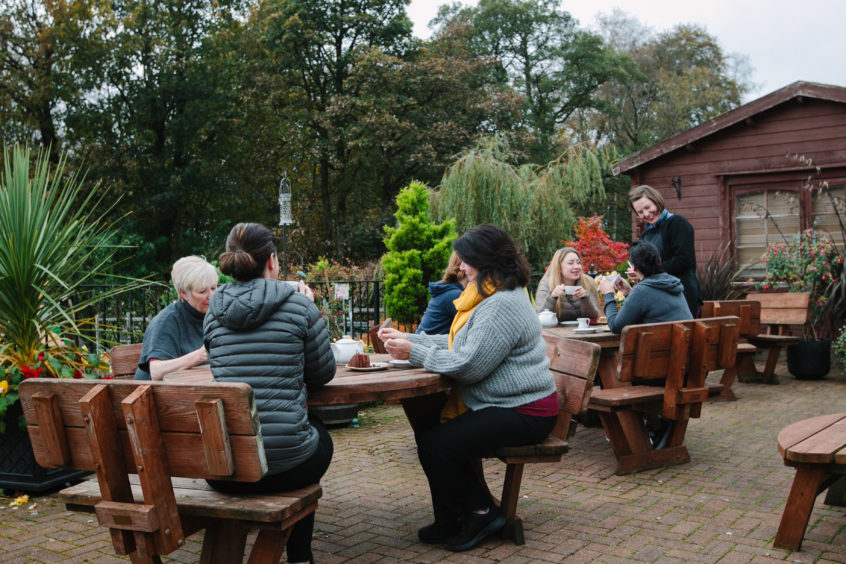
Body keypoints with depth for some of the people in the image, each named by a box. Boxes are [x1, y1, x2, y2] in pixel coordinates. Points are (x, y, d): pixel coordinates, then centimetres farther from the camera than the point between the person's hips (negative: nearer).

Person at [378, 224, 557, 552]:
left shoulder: (502, 305, -21)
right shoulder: (490, 297, 14)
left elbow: (468, 364, -24)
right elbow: (455, 344, 18)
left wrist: (413, 352, -15)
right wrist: (407, 339, 9)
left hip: (524, 414, -11)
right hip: (505, 404, 11)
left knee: (437, 444, -18)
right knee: (426, 428, 5)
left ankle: (450, 523, 7)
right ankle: (480, 510, 10)